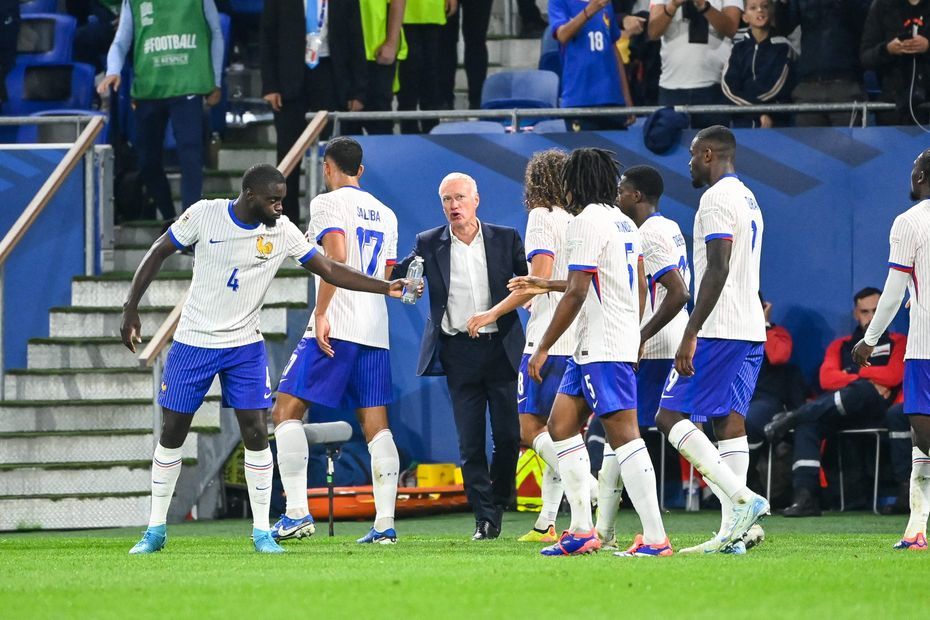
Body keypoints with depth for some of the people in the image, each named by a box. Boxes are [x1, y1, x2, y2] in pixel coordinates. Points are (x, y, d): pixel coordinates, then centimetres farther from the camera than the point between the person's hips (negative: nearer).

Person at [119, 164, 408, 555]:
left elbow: (330, 271, -4)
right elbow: (158, 254, -2)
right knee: (172, 434, 3)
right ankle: (156, 529, 15)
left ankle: (262, 531, 2)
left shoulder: (282, 231, -8)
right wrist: (131, 309, -5)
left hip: (245, 347, 1)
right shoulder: (204, 215, -13)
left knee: (256, 434, -7)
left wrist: (386, 288, -13)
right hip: (192, 343, -1)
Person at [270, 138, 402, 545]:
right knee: (376, 424, 5)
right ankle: (385, 523, -2)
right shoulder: (384, 214, 19)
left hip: (336, 328, -7)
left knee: (287, 410, -2)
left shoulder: (329, 203, -2)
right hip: (376, 330, 7)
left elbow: (336, 255, -18)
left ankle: (297, 512, -12)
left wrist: (321, 313, -20)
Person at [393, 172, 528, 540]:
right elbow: (394, 278, 3)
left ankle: (499, 502, 22)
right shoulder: (429, 245, 5)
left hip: (501, 347, 0)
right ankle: (484, 518, 3)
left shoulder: (506, 239, 5)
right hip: (459, 353, 0)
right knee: (470, 441, -1)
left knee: (508, 435, 0)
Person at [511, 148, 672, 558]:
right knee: (561, 425, 13)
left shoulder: (587, 222, -12)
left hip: (604, 350, -10)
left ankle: (655, 538, -16)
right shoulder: (623, 222, 17)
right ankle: (582, 531, 13)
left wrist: (543, 347, -10)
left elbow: (576, 294, -16)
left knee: (623, 435, -12)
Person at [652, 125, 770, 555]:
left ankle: (742, 500, -20)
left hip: (720, 329, -10)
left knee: (671, 417, -7)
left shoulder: (717, 198, -12)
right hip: (751, 330, 10)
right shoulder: (749, 199, 20)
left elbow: (718, 270, -21)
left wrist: (691, 334, -22)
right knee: (729, 421, 6)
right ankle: (732, 532, 0)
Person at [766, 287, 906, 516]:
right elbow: (827, 378, 7)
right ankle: (805, 496, -44)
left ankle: (792, 417, -32)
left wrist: (854, 375, 5)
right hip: (841, 413, 3)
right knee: (808, 424, -32)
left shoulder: (897, 343, 18)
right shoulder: (841, 345, 27)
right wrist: (867, 381, -7)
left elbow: (894, 376, -2)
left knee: (863, 391, -41)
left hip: (879, 410, -3)